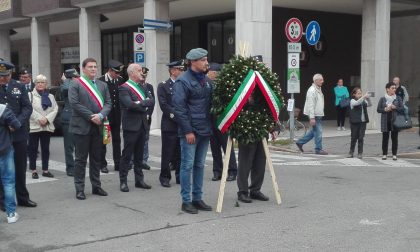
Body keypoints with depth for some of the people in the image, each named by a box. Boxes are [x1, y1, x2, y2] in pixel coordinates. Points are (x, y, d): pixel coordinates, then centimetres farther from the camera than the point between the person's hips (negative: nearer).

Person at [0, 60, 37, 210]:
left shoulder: (19, 87, 4)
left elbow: (27, 108, 0)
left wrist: (17, 122, -16)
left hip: (19, 134, 2)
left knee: (20, 168, 12)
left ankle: (23, 198, 23)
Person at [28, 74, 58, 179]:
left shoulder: (50, 96, 14)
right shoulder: (30, 95, 3)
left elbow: (55, 109, 3)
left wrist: (47, 118, -12)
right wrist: (39, 119, -18)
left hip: (47, 126, 3)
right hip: (34, 126, -3)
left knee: (45, 149, 6)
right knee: (33, 149, -1)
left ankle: (45, 170, 12)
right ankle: (33, 170, 5)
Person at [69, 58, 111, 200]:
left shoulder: (102, 85, 13)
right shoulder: (75, 85, -3)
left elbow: (108, 103, 6)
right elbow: (75, 104, -12)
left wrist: (100, 115, -13)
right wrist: (91, 116, -16)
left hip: (98, 126, 5)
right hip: (82, 127, -5)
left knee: (96, 158, 11)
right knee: (81, 159, 1)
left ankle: (96, 186, 21)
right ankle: (79, 189, 6)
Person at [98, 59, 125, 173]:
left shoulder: (120, 80, 3)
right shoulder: (101, 81, -11)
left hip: (116, 115, 4)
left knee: (117, 140, 9)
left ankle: (117, 164, 16)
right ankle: (103, 164, 12)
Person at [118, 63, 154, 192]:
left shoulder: (142, 87, 15)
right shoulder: (124, 88, -9)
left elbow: (152, 101, 6)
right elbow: (129, 104, -23)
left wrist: (140, 103, -12)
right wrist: (144, 107, -12)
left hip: (142, 125, 7)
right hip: (131, 125, -7)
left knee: (139, 155, 13)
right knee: (127, 154, 0)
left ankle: (139, 180, 20)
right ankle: (123, 181, 7)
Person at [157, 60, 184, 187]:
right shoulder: (163, 86, -1)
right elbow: (164, 105, -10)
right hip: (170, 125, -4)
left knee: (181, 153, 9)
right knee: (167, 153, 1)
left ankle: (180, 176, 18)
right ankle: (165, 177, 11)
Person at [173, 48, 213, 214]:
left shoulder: (206, 80, 13)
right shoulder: (183, 81, -10)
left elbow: (211, 102, 20)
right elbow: (179, 108, -15)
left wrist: (211, 126, 11)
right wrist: (188, 131, -17)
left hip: (205, 130, 7)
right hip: (190, 131, -7)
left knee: (200, 165, 12)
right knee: (187, 165, -1)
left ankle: (197, 198, 21)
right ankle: (186, 201, 6)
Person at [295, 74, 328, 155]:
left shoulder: (319, 89, 14)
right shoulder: (312, 90, -18)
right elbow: (310, 105, -22)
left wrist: (321, 114, 21)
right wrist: (312, 117, -24)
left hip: (319, 115, 10)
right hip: (315, 115, -10)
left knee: (314, 131, 17)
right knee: (318, 132, -4)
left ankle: (300, 142, 25)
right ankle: (318, 149, 6)